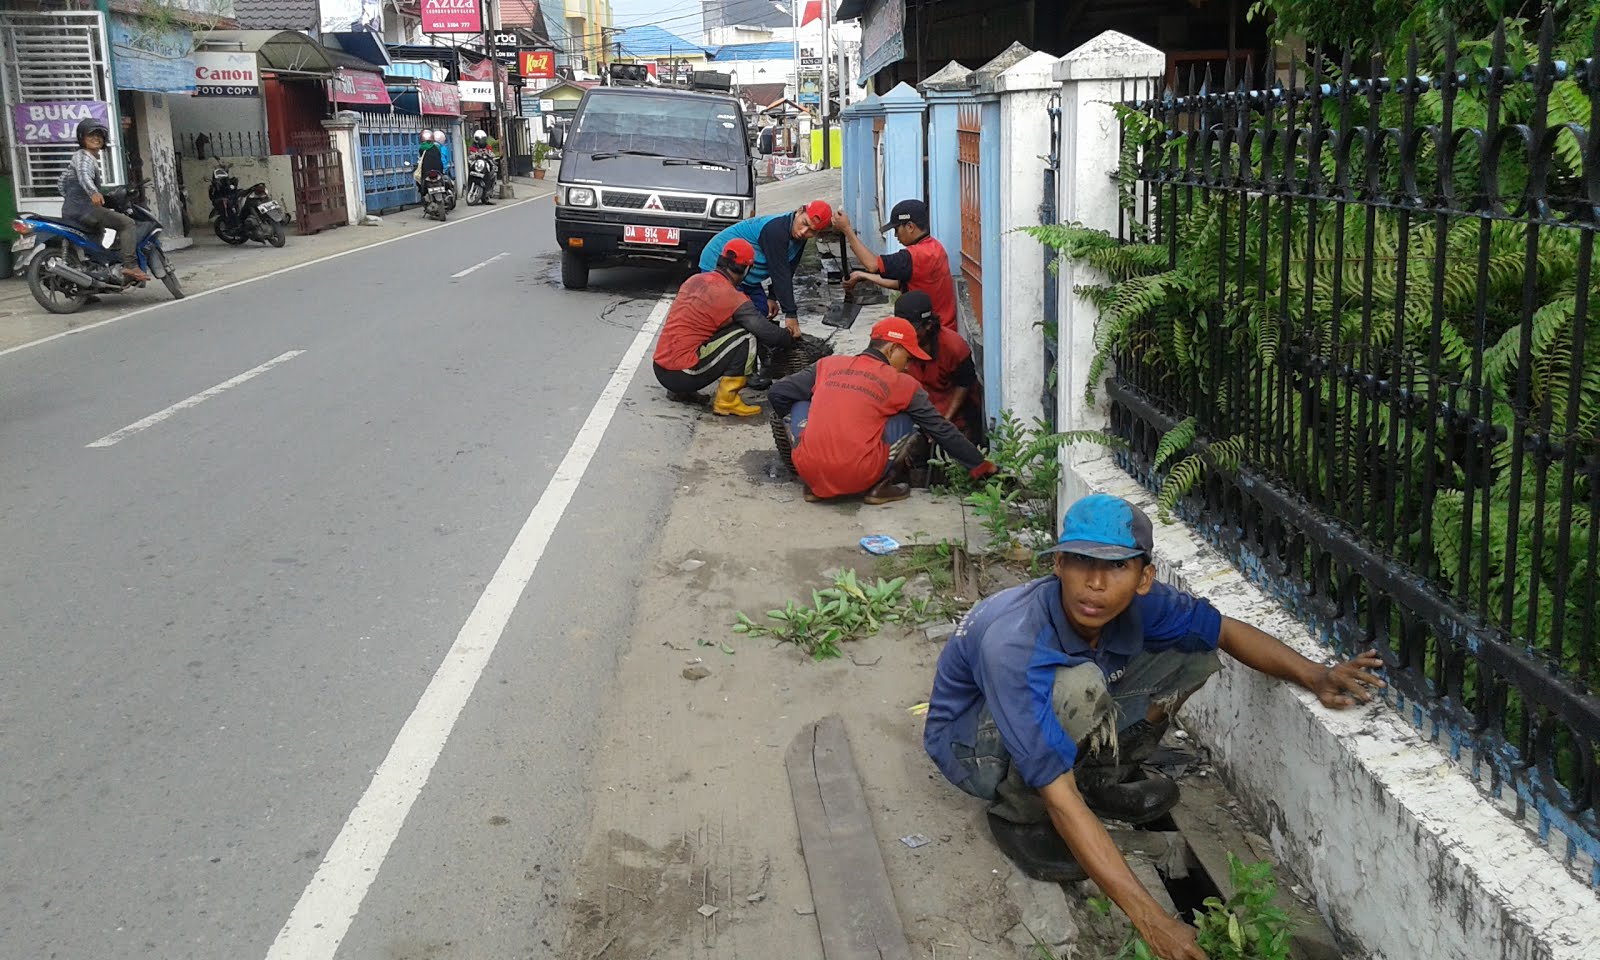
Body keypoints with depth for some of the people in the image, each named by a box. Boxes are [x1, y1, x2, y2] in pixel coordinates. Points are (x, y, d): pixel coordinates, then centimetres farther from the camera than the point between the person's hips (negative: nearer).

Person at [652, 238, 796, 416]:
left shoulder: (694, 280, 11)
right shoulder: (733, 298, -11)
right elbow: (771, 335, -9)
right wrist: (788, 336, 15)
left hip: (660, 370, 8)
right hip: (682, 376, -8)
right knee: (746, 338, -5)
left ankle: (681, 392, 21)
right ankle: (726, 401, -3)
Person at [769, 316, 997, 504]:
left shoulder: (828, 364, 13)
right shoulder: (902, 384, 7)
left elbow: (778, 393, 14)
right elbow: (942, 430, 12)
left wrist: (794, 424, 34)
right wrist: (979, 466, 22)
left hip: (809, 471, 2)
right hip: (858, 477, -2)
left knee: (799, 406, 27)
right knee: (907, 420, 17)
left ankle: (814, 487, 20)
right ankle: (882, 486, 11)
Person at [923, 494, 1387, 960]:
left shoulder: (1136, 603, -22)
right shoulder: (1013, 646, -40)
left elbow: (1223, 629, -2)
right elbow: (1060, 798, -43)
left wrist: (1313, 675, -19)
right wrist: (1151, 920, -45)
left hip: (1058, 718, 6)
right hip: (974, 744, -6)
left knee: (1192, 651, -7)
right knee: (1076, 687, -38)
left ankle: (1098, 778, 1)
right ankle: (1017, 818, -12)